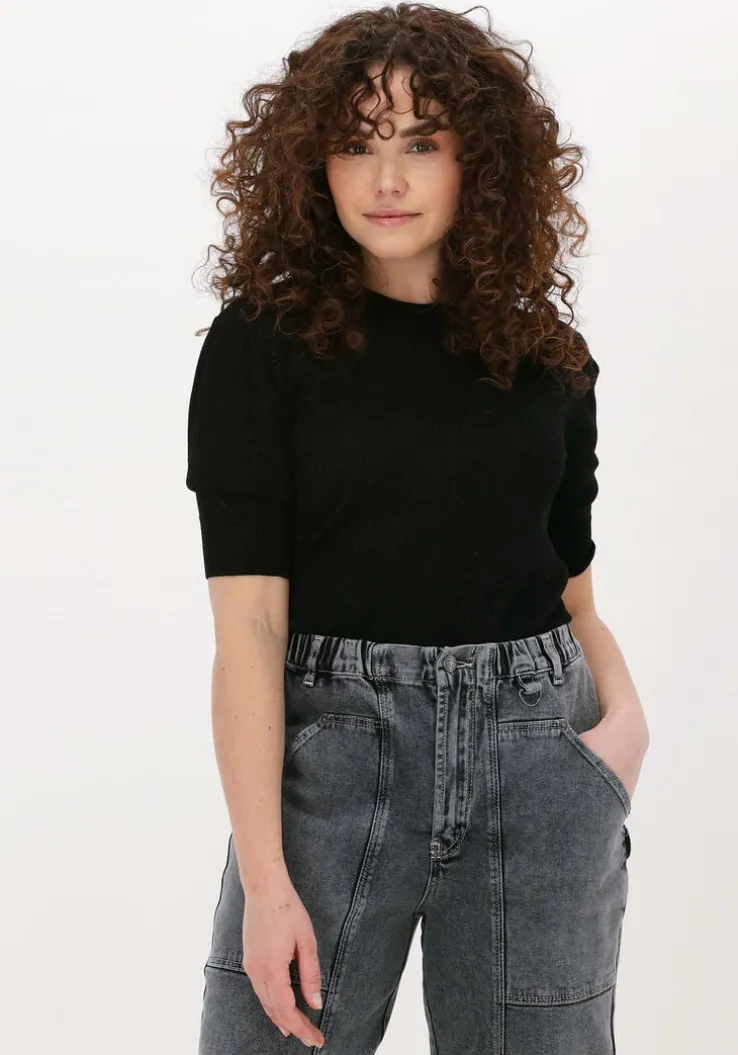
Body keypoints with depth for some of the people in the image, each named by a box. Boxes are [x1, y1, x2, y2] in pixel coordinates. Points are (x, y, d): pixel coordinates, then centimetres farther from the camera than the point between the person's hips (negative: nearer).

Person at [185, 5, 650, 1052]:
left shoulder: (547, 356, 8)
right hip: (333, 747, -3)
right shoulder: (260, 345, -3)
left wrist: (626, 711, -5)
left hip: (537, 763, 3)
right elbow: (248, 621, -9)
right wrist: (265, 879, -16)